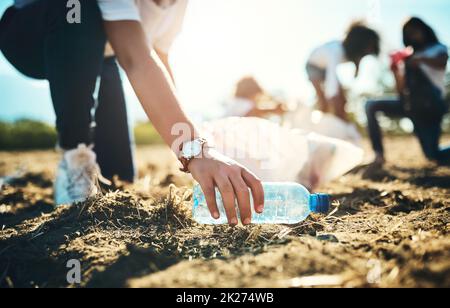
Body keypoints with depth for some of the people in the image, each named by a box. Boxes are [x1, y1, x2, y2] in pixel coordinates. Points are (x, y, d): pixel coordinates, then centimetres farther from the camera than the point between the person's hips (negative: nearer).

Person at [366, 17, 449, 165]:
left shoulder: (438, 49, 10)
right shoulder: (407, 59, 19)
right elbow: (402, 92, 11)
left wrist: (420, 59, -35)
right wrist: (395, 71, -4)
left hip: (431, 105, -4)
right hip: (410, 106, 4)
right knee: (371, 106, -11)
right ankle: (379, 154, -14)